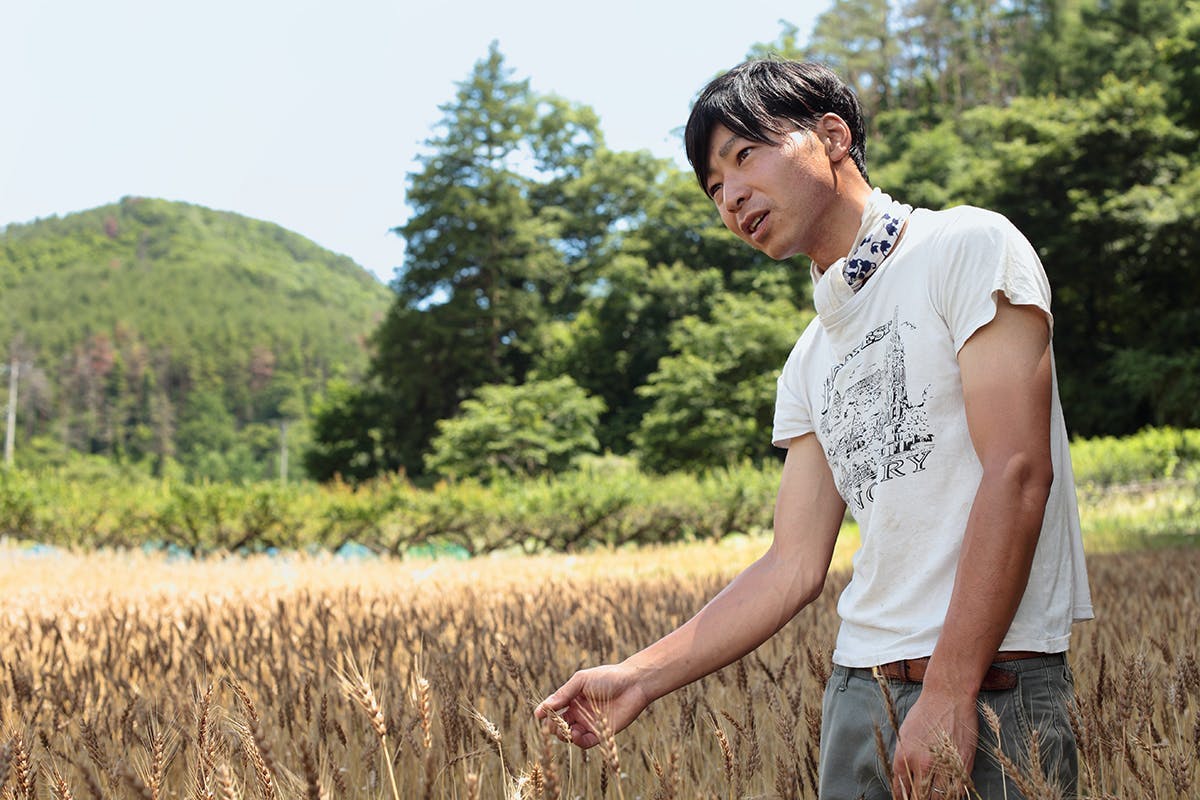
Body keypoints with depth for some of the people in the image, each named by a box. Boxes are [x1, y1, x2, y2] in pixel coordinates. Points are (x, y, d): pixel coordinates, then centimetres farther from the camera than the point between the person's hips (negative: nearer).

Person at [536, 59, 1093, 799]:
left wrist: (948, 690, -19)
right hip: (856, 692, 6)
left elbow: (1018, 471, -14)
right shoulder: (810, 362, 16)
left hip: (991, 692, -6)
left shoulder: (967, 246, -4)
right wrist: (641, 677, 6)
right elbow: (795, 567, 14)